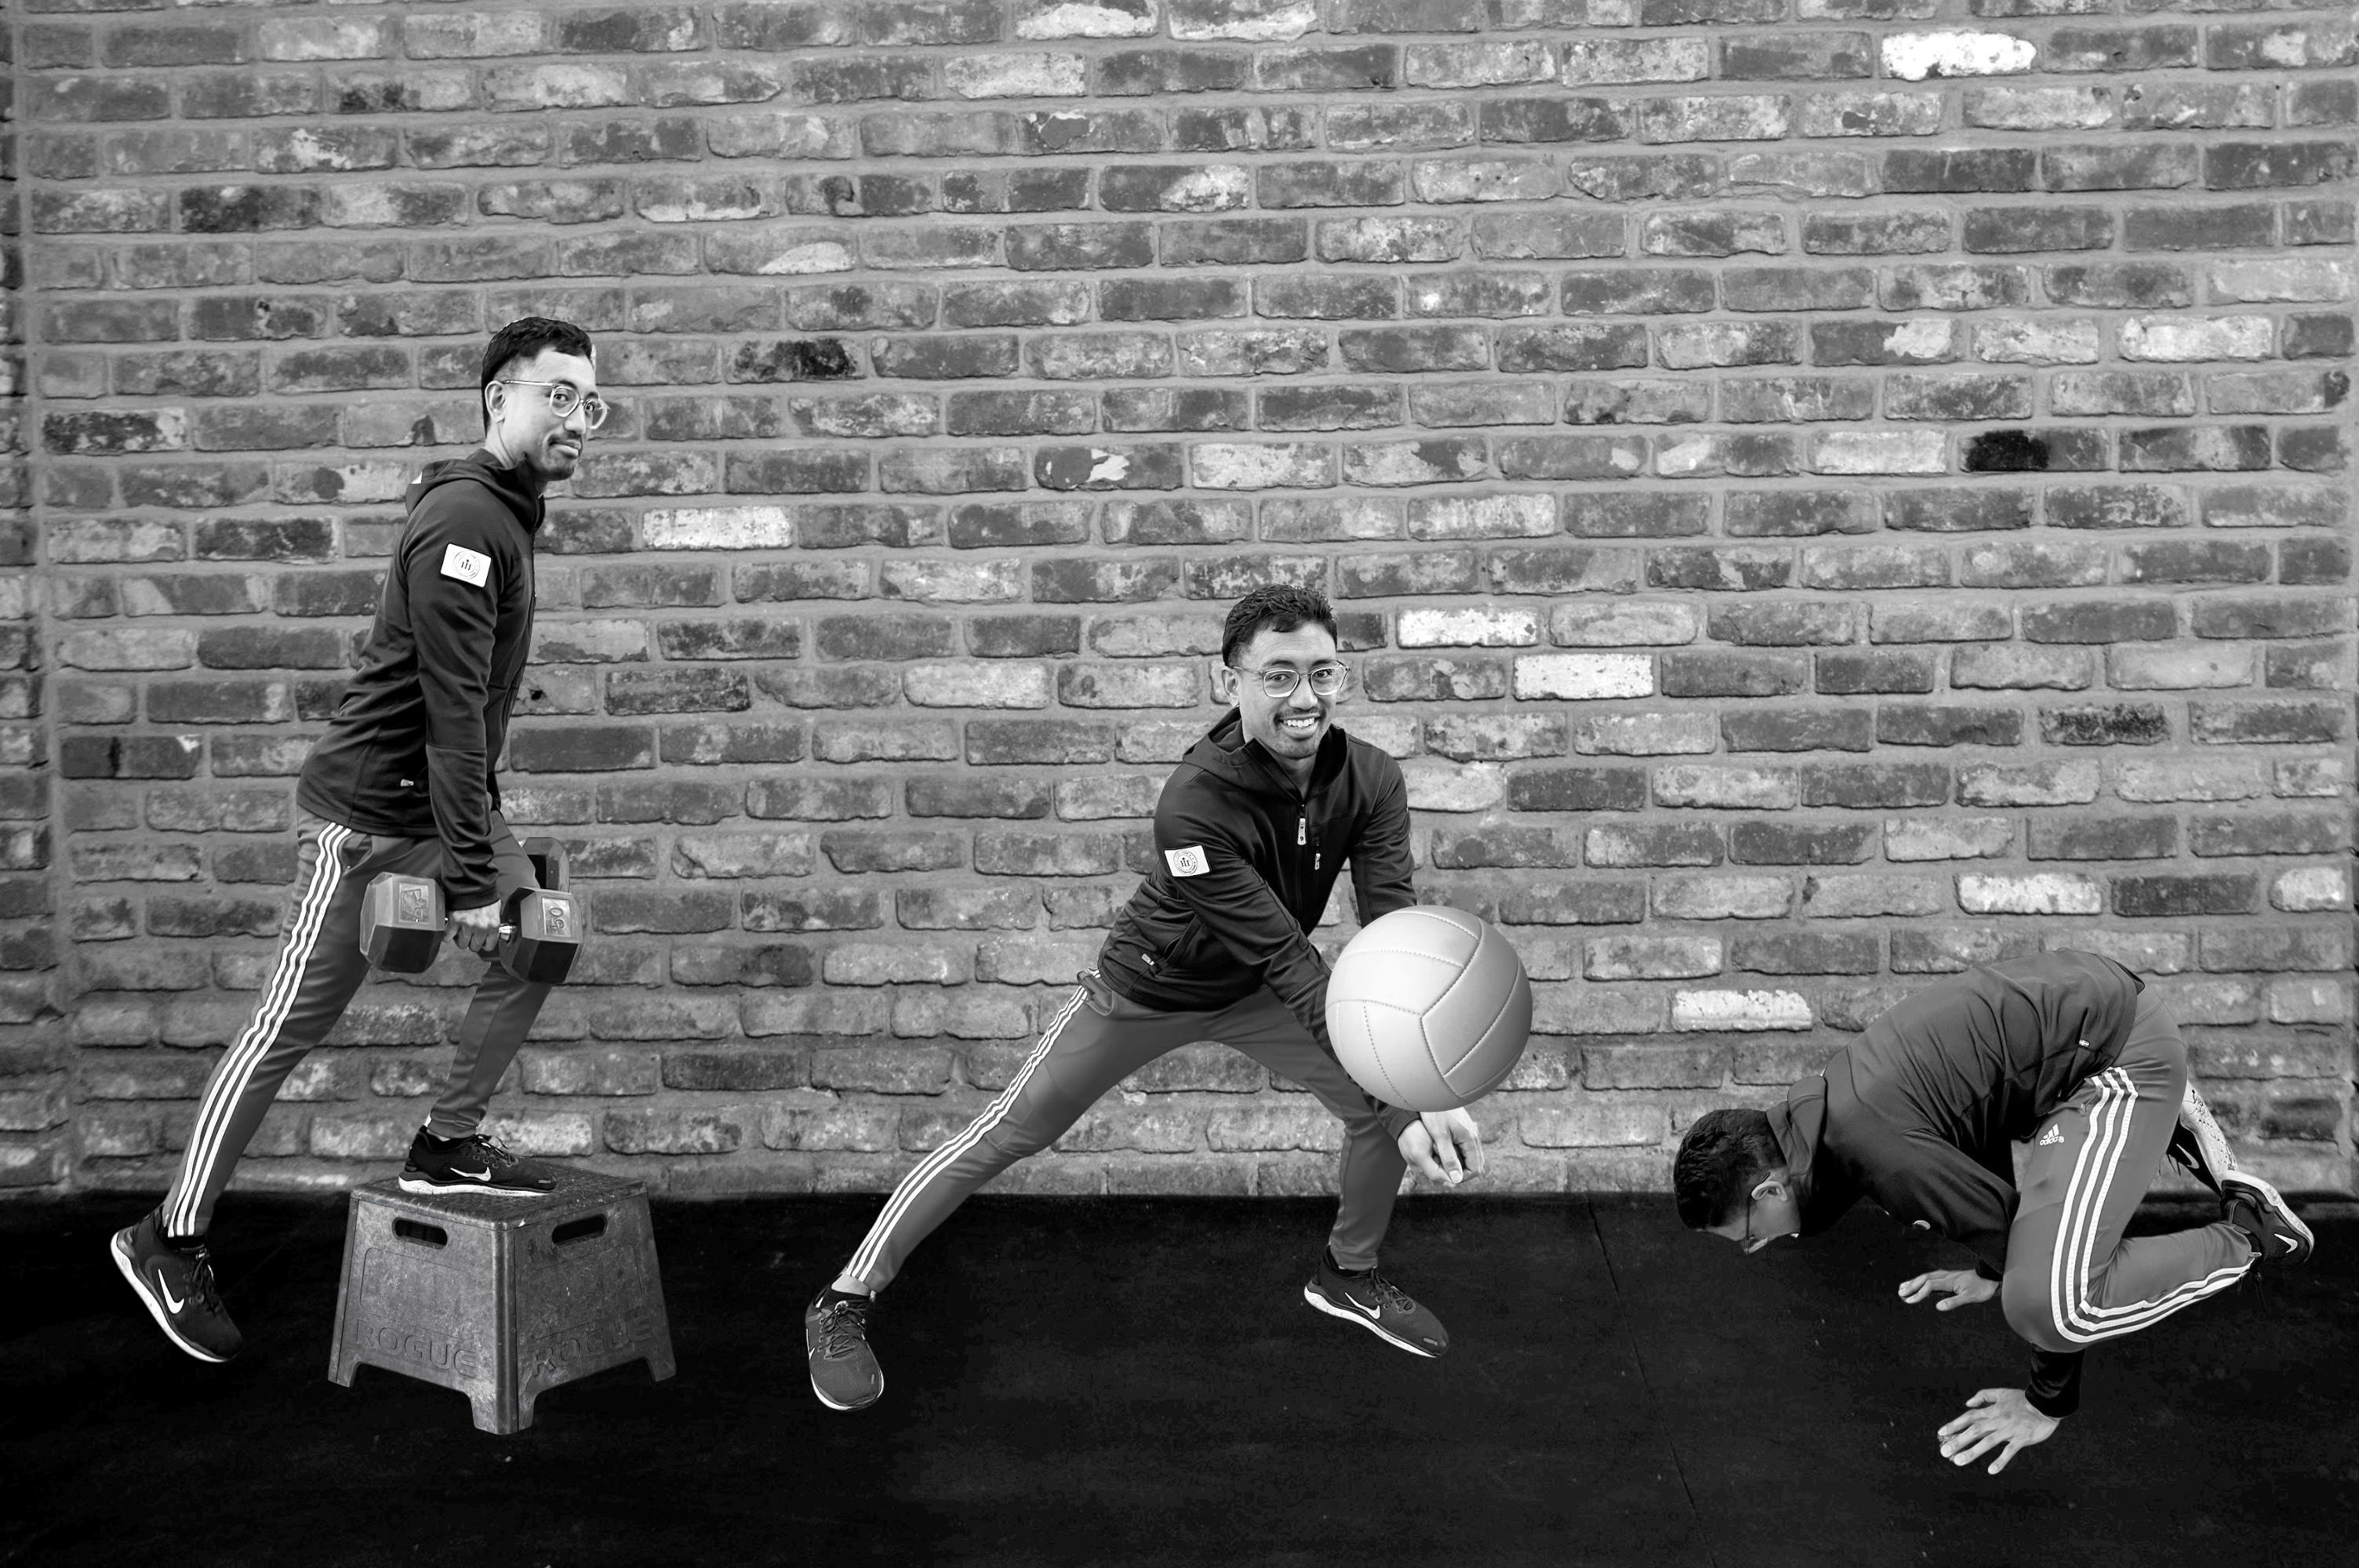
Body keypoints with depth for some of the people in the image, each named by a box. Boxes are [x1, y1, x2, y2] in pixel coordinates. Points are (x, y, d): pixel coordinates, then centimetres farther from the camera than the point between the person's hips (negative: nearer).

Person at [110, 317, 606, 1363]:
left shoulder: (507, 512, 10)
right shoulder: (463, 520, -21)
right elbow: (452, 715, -25)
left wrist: (485, 846, 15)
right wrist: (471, 879, -24)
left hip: (443, 802, 10)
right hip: (367, 815, -9)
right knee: (291, 1025, -2)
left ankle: (447, 1146, 13)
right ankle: (169, 1241, 10)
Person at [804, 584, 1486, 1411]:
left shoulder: (1371, 780, -21)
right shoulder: (1195, 803, -37)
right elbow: (1289, 959, -39)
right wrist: (1399, 1105, -41)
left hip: (1253, 991, 5)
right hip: (1148, 986, -5)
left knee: (1387, 1107, 0)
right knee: (1007, 1134, -1)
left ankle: (1349, 1273, 30)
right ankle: (845, 1304, 13)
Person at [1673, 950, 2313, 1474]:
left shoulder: (1867, 1148, -26)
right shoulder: (1819, 1103, 3)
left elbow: (2003, 1217, -20)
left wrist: (2048, 1403, -9)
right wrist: (1996, 1269, 25)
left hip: (2125, 1059, -10)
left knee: (2050, 1305, -22)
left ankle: (2243, 1238, -2)